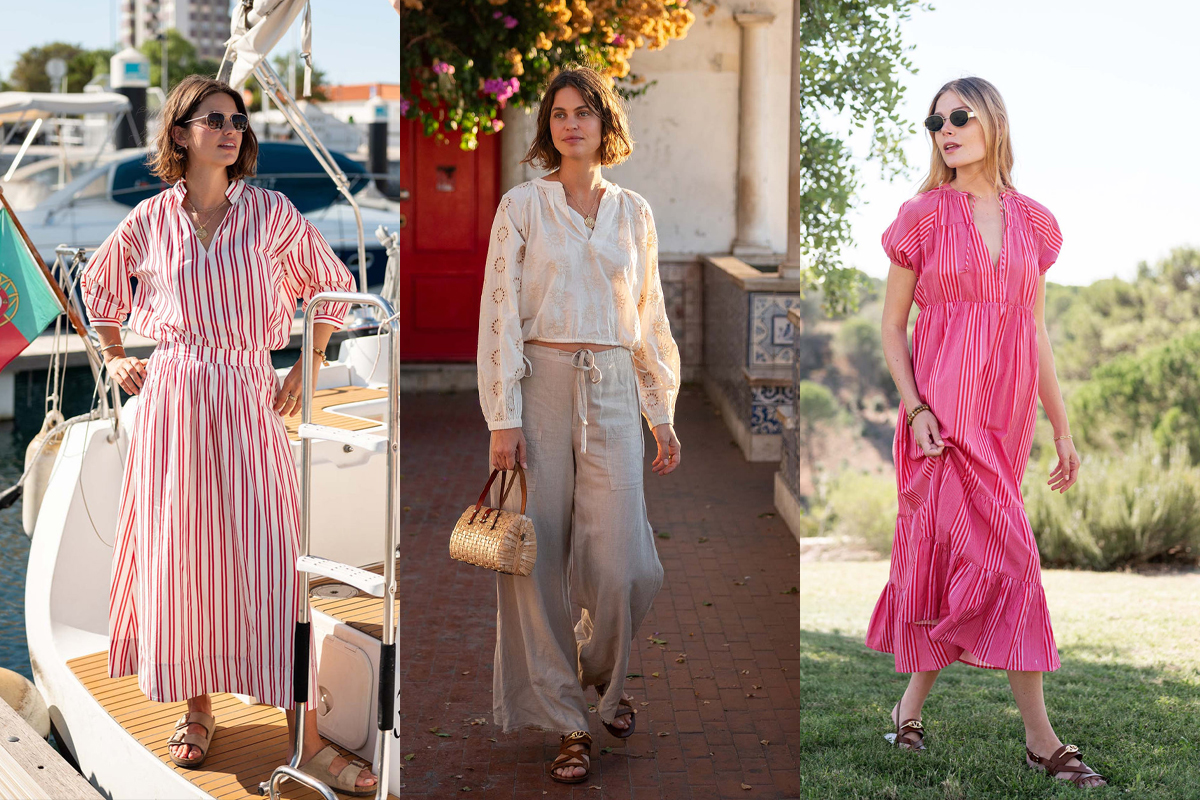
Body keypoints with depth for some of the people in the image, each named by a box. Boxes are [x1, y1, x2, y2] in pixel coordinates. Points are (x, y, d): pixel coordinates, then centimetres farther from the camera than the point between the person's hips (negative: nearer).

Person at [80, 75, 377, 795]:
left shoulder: (273, 214, 2)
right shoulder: (150, 220, 5)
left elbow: (332, 285, 13)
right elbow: (100, 282, 24)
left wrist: (308, 370, 7)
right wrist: (113, 356, 16)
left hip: (248, 403, -1)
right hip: (171, 402, 1)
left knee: (267, 559, -5)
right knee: (179, 554, 5)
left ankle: (307, 738, -1)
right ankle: (197, 709, 22)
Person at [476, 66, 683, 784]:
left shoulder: (634, 213, 12)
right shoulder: (522, 206, 3)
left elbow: (649, 316, 16)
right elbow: (501, 312, -2)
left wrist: (662, 413, 12)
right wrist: (503, 417, -10)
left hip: (612, 391, 2)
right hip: (540, 386, -2)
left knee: (623, 566, -6)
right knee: (539, 560, -2)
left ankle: (604, 673, 26)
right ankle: (567, 723, 10)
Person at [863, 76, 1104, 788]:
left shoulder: (1032, 222, 11)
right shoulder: (925, 216, 0)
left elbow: (1037, 332, 15)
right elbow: (892, 324, 1)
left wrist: (1062, 429, 13)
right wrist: (915, 407, -12)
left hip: (1008, 409, 4)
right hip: (948, 404, -4)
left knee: (956, 555, 6)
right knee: (1007, 555, -9)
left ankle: (912, 707, 20)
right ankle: (1040, 736, -3)